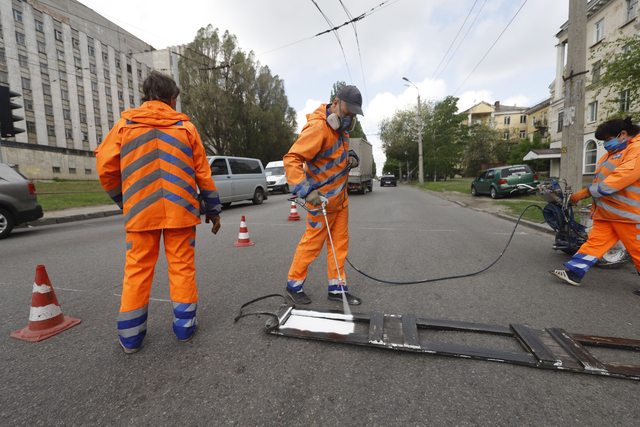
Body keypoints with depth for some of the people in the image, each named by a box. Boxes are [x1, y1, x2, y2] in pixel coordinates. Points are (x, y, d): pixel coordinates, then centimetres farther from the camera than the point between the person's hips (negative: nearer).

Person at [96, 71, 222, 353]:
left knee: (137, 270, 10)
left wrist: (124, 201, 19)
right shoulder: (185, 126, 4)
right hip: (180, 211, -1)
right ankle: (185, 326, 17)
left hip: (140, 213, 1)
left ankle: (130, 336, 18)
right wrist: (213, 209, 10)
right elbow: (203, 173, 3)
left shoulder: (125, 124, 5)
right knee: (182, 267, 7)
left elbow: (105, 167, 3)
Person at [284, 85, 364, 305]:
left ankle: (337, 288, 24)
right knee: (313, 242, 1)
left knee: (340, 242, 11)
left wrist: (350, 156, 4)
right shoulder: (318, 127, -22)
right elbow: (291, 160, -28)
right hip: (322, 197, -9)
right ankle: (294, 284, 21)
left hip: (340, 195, 9)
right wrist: (306, 191, -37)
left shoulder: (340, 125, 8)